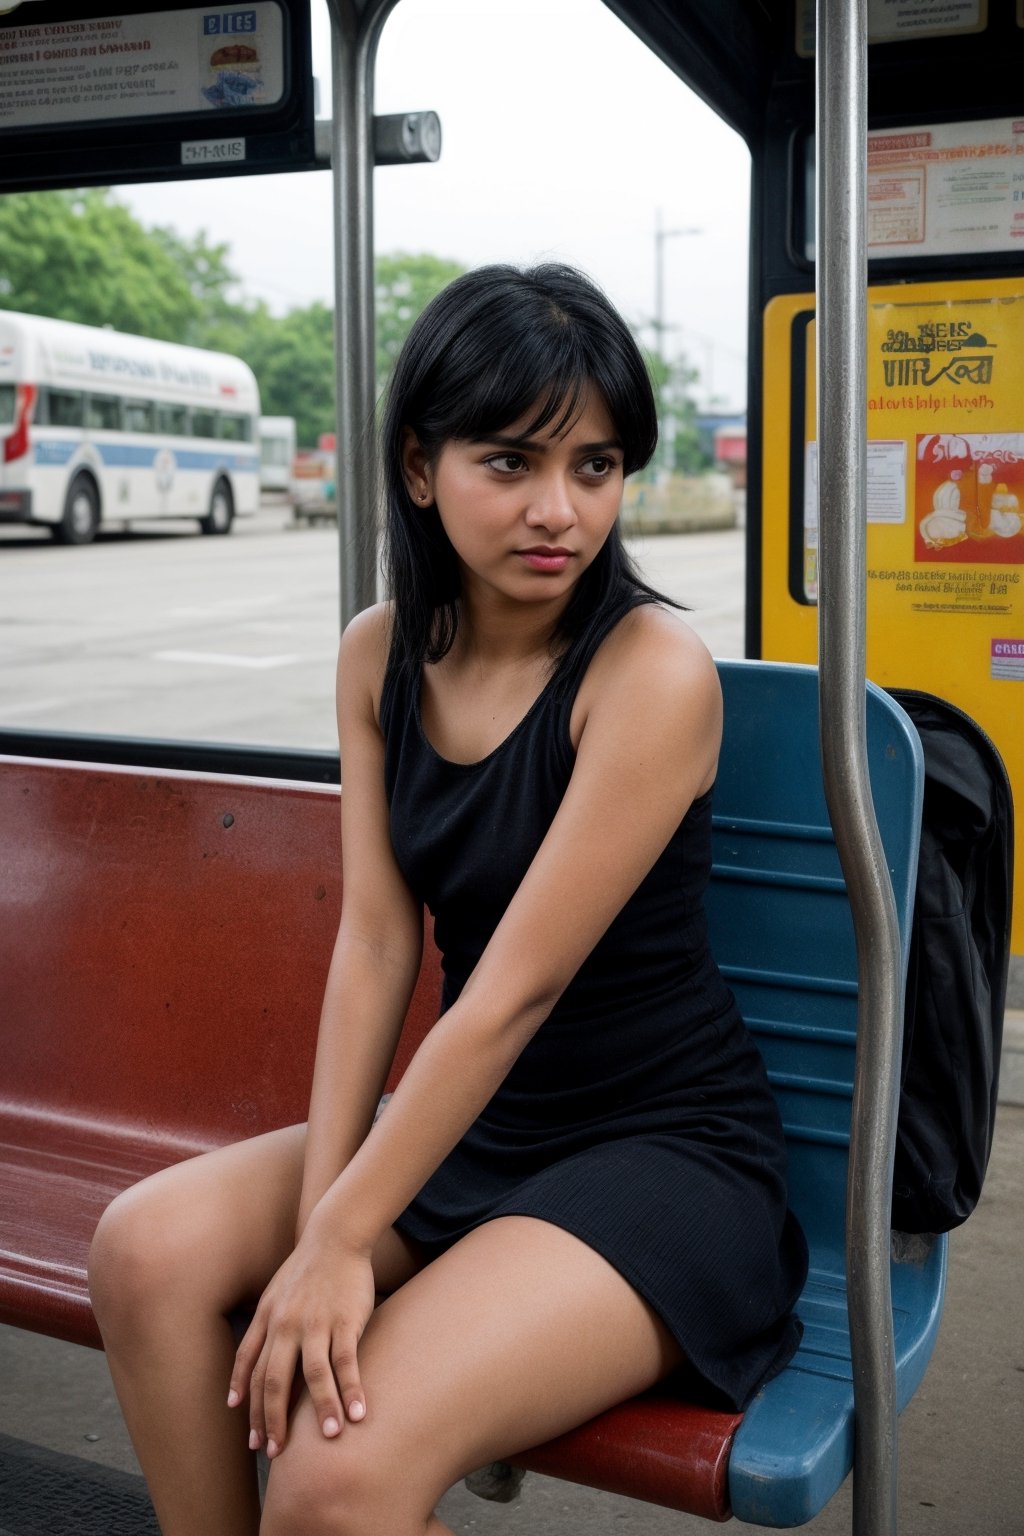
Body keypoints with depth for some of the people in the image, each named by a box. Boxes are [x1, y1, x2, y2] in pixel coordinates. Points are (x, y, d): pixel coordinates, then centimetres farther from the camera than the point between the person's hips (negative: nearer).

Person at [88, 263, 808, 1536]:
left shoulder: (652, 669, -19)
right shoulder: (381, 655, 1)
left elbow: (515, 989, -22)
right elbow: (375, 941, -4)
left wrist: (340, 1238, -19)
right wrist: (318, 1214, -13)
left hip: (665, 1147, -6)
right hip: (470, 1120, 6)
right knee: (147, 1250, -10)